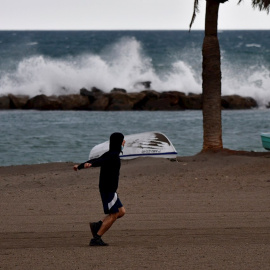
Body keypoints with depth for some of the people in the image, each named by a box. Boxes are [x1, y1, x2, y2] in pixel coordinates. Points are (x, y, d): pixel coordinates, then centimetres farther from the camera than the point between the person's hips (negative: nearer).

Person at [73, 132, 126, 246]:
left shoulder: (109, 155, 14)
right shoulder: (114, 156, -15)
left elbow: (94, 160, 25)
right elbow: (100, 161, -33)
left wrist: (80, 166, 38)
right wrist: (90, 164, -53)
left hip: (110, 190, 10)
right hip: (108, 190, -10)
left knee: (121, 211, 12)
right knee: (113, 215, -7)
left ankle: (97, 226, 9)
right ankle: (96, 239, -9)